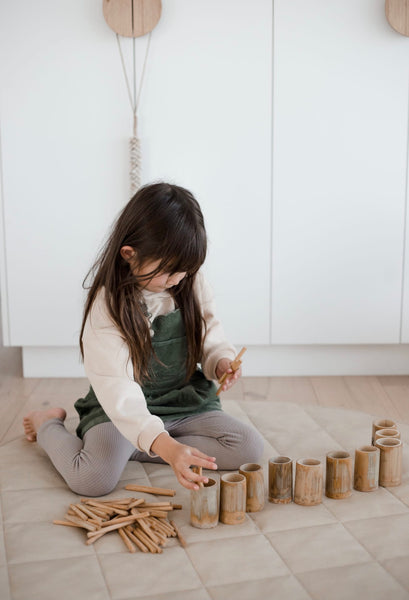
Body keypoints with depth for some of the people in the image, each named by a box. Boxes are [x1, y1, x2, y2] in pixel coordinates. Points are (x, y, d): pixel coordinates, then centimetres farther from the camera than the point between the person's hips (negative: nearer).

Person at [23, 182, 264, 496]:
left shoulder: (192, 281, -6)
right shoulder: (107, 305, -23)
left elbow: (209, 333, 10)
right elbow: (118, 389, -32)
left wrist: (221, 360, -15)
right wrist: (165, 446, -44)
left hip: (186, 401, 5)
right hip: (126, 409, -5)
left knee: (250, 446, -13)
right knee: (93, 478, -27)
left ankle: (132, 448, -5)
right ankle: (47, 423, 9)